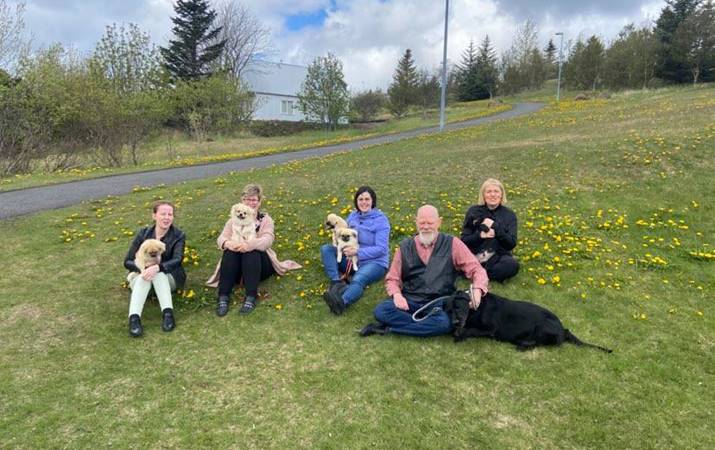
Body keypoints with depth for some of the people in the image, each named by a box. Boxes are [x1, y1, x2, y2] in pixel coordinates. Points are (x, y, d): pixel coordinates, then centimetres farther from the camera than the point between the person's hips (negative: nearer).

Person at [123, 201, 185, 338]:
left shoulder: (178, 235, -8)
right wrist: (143, 268, -28)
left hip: (168, 277, -1)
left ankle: (168, 313, -45)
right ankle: (134, 318, -47)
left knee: (158, 273, -35)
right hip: (141, 276, 1)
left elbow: (177, 260, -24)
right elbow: (127, 261, -5)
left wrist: (156, 267, -44)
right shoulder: (143, 234, -3)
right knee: (145, 276, -34)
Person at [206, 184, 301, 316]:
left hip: (259, 262, -2)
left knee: (252, 251, -33)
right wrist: (228, 243, -32)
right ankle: (223, 296, -33)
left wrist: (249, 245, -37)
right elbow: (221, 238, -5)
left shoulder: (265, 219, 4)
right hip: (237, 266, 2)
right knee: (229, 251, -29)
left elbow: (267, 240, -16)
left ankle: (251, 297, -37)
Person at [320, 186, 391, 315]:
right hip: (352, 260, 7)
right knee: (326, 249, -12)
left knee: (358, 280, -37)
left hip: (375, 262, -6)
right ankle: (337, 283, -30)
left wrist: (358, 252, -23)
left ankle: (341, 303, -66)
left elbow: (381, 249, -14)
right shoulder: (353, 216, 8)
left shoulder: (381, 220, -9)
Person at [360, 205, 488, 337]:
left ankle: (389, 328, -19)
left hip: (440, 303, -1)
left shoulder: (452, 244, 1)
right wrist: (397, 295, -12)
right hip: (410, 301, 1)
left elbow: (476, 269, 1)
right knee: (381, 311, -26)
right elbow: (392, 278, 11)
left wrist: (477, 290, -21)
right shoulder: (405, 247, 7)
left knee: (445, 322, -35)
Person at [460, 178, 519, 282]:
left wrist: (495, 227, -14)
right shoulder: (473, 211, 7)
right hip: (474, 256, 0)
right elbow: (464, 240, 3)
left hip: (497, 257, 0)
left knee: (512, 264, -34)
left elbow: (511, 244, -3)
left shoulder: (509, 215, 7)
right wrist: (480, 235, -15)